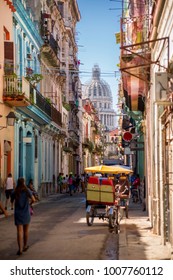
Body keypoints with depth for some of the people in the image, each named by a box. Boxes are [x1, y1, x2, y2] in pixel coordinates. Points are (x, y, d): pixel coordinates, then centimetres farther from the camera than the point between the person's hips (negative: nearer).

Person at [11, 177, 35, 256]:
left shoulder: (14, 192, -5)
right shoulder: (27, 191, -7)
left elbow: (12, 201, 9)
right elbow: (33, 200, -14)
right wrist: (29, 203, 5)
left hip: (18, 213, 0)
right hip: (26, 213, 1)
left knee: (19, 231, -4)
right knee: (26, 230, 18)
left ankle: (20, 249, -13)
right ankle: (25, 246, 31)